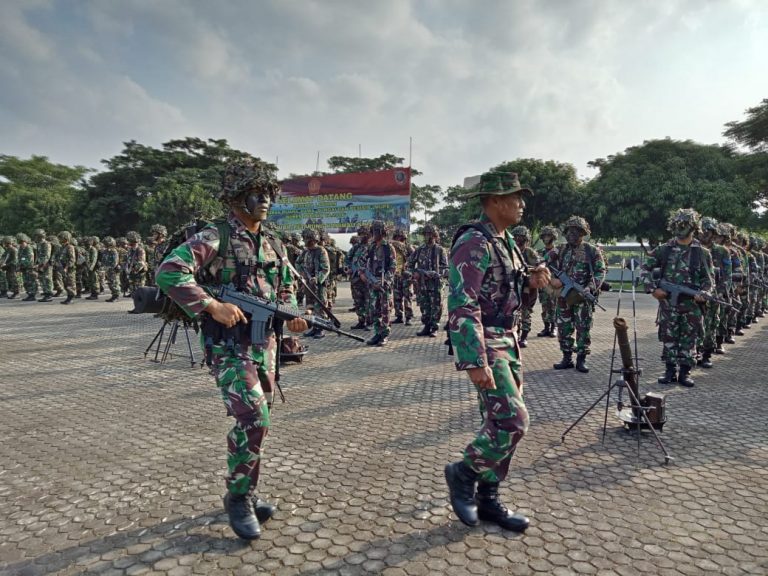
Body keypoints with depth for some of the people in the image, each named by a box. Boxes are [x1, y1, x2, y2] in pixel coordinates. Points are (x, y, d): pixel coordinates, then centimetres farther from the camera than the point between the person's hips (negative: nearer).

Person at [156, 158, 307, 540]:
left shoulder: (274, 244, 10)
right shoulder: (215, 237, -11)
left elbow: (286, 289, 19)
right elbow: (168, 272, -20)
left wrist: (291, 315, -1)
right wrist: (212, 305, -26)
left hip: (265, 344, 7)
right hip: (229, 345, -7)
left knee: (256, 422, 13)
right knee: (253, 421, -15)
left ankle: (245, 492, 31)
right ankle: (238, 497, 7)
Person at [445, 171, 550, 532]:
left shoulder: (504, 241, 13)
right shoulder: (473, 242, -17)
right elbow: (463, 306, -24)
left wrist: (530, 281, 3)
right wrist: (476, 363, -28)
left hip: (507, 340, 10)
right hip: (483, 343, -10)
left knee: (501, 422, 11)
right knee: (512, 420, -12)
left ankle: (487, 499, 24)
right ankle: (463, 474, 12)